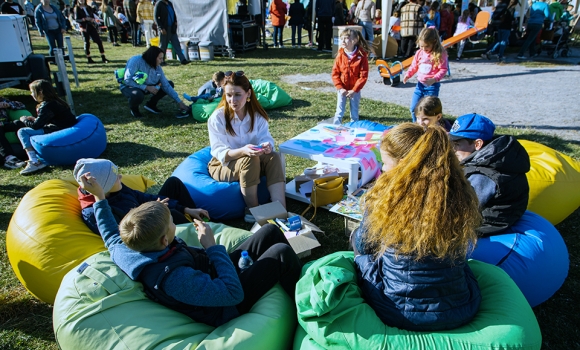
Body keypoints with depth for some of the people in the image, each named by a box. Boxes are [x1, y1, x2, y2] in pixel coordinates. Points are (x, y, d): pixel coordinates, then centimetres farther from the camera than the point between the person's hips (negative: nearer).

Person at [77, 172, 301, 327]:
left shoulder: (124, 250, -13)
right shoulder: (175, 278, -39)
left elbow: (111, 235, 13)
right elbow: (234, 293, -34)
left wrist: (98, 196, 18)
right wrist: (213, 246, -28)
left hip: (215, 274, 8)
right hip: (229, 306, -8)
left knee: (271, 232, 5)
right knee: (282, 254, -15)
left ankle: (299, 276, 29)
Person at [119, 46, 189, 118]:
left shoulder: (158, 68, -9)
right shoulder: (136, 61, -25)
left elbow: (166, 86, -8)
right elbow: (127, 80, -28)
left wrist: (180, 102, -14)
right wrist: (147, 87, -34)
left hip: (148, 87, 6)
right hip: (130, 87, -6)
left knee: (170, 84, -3)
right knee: (137, 95, -42)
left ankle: (151, 104, 10)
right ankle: (134, 109, -5)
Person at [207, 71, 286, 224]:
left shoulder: (257, 115, -4)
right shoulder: (217, 118, -17)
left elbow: (266, 138, -11)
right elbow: (220, 153, -22)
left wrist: (267, 146, -37)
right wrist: (243, 151, -41)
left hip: (251, 160, 4)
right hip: (223, 165, -4)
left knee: (274, 157, -25)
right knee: (250, 160, -35)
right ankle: (253, 210, -21)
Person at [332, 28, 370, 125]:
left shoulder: (362, 56, -13)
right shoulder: (340, 55, -7)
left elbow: (363, 75, -14)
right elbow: (335, 73, -3)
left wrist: (354, 90, -17)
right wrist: (340, 88, -12)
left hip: (355, 90, -1)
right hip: (342, 89, 1)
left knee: (354, 112, 11)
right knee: (339, 112, 6)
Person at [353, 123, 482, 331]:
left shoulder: (386, 197, -19)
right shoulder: (461, 194, -10)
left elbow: (361, 245, -1)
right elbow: (460, 250, 9)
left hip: (397, 313, -3)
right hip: (460, 313, 4)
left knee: (363, 255, 24)